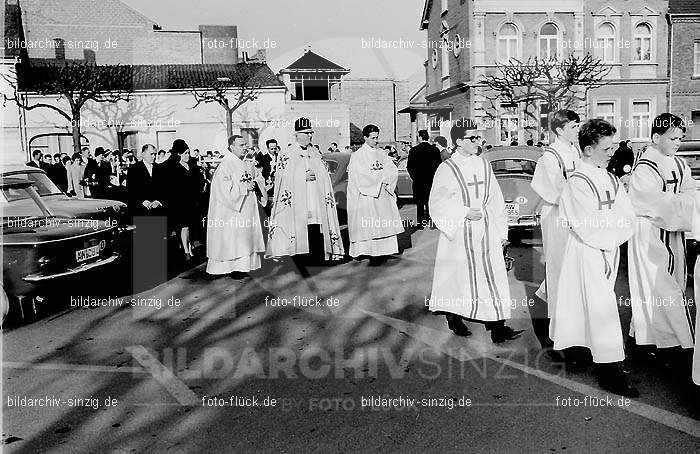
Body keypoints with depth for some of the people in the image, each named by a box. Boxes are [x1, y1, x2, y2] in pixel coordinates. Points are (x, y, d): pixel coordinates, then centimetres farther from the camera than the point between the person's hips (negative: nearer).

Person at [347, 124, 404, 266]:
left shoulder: (381, 154, 14)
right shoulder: (357, 156, -3)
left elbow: (394, 170, 7)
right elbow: (361, 176, -13)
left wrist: (387, 181, -12)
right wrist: (382, 177, -9)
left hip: (383, 195, 5)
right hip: (367, 195, -5)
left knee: (385, 225, 1)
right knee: (370, 226, -8)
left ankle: (383, 252, 6)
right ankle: (373, 254, -6)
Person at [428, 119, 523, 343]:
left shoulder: (484, 165, 8)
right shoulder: (447, 169, -6)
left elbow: (495, 200, 11)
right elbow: (438, 204, -8)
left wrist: (501, 231, 9)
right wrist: (465, 212, -17)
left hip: (486, 231, 4)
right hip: (459, 233, -4)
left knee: (493, 276, -1)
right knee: (459, 276, 6)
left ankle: (497, 327, 1)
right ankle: (454, 318, 27)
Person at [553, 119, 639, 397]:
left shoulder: (611, 179, 8)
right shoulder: (577, 183, -16)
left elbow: (628, 219, 4)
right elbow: (588, 228, -20)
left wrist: (611, 240, -11)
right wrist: (614, 233, -7)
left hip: (610, 250, 8)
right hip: (586, 252, -8)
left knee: (599, 302, 16)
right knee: (600, 307, -7)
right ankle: (610, 372, -2)